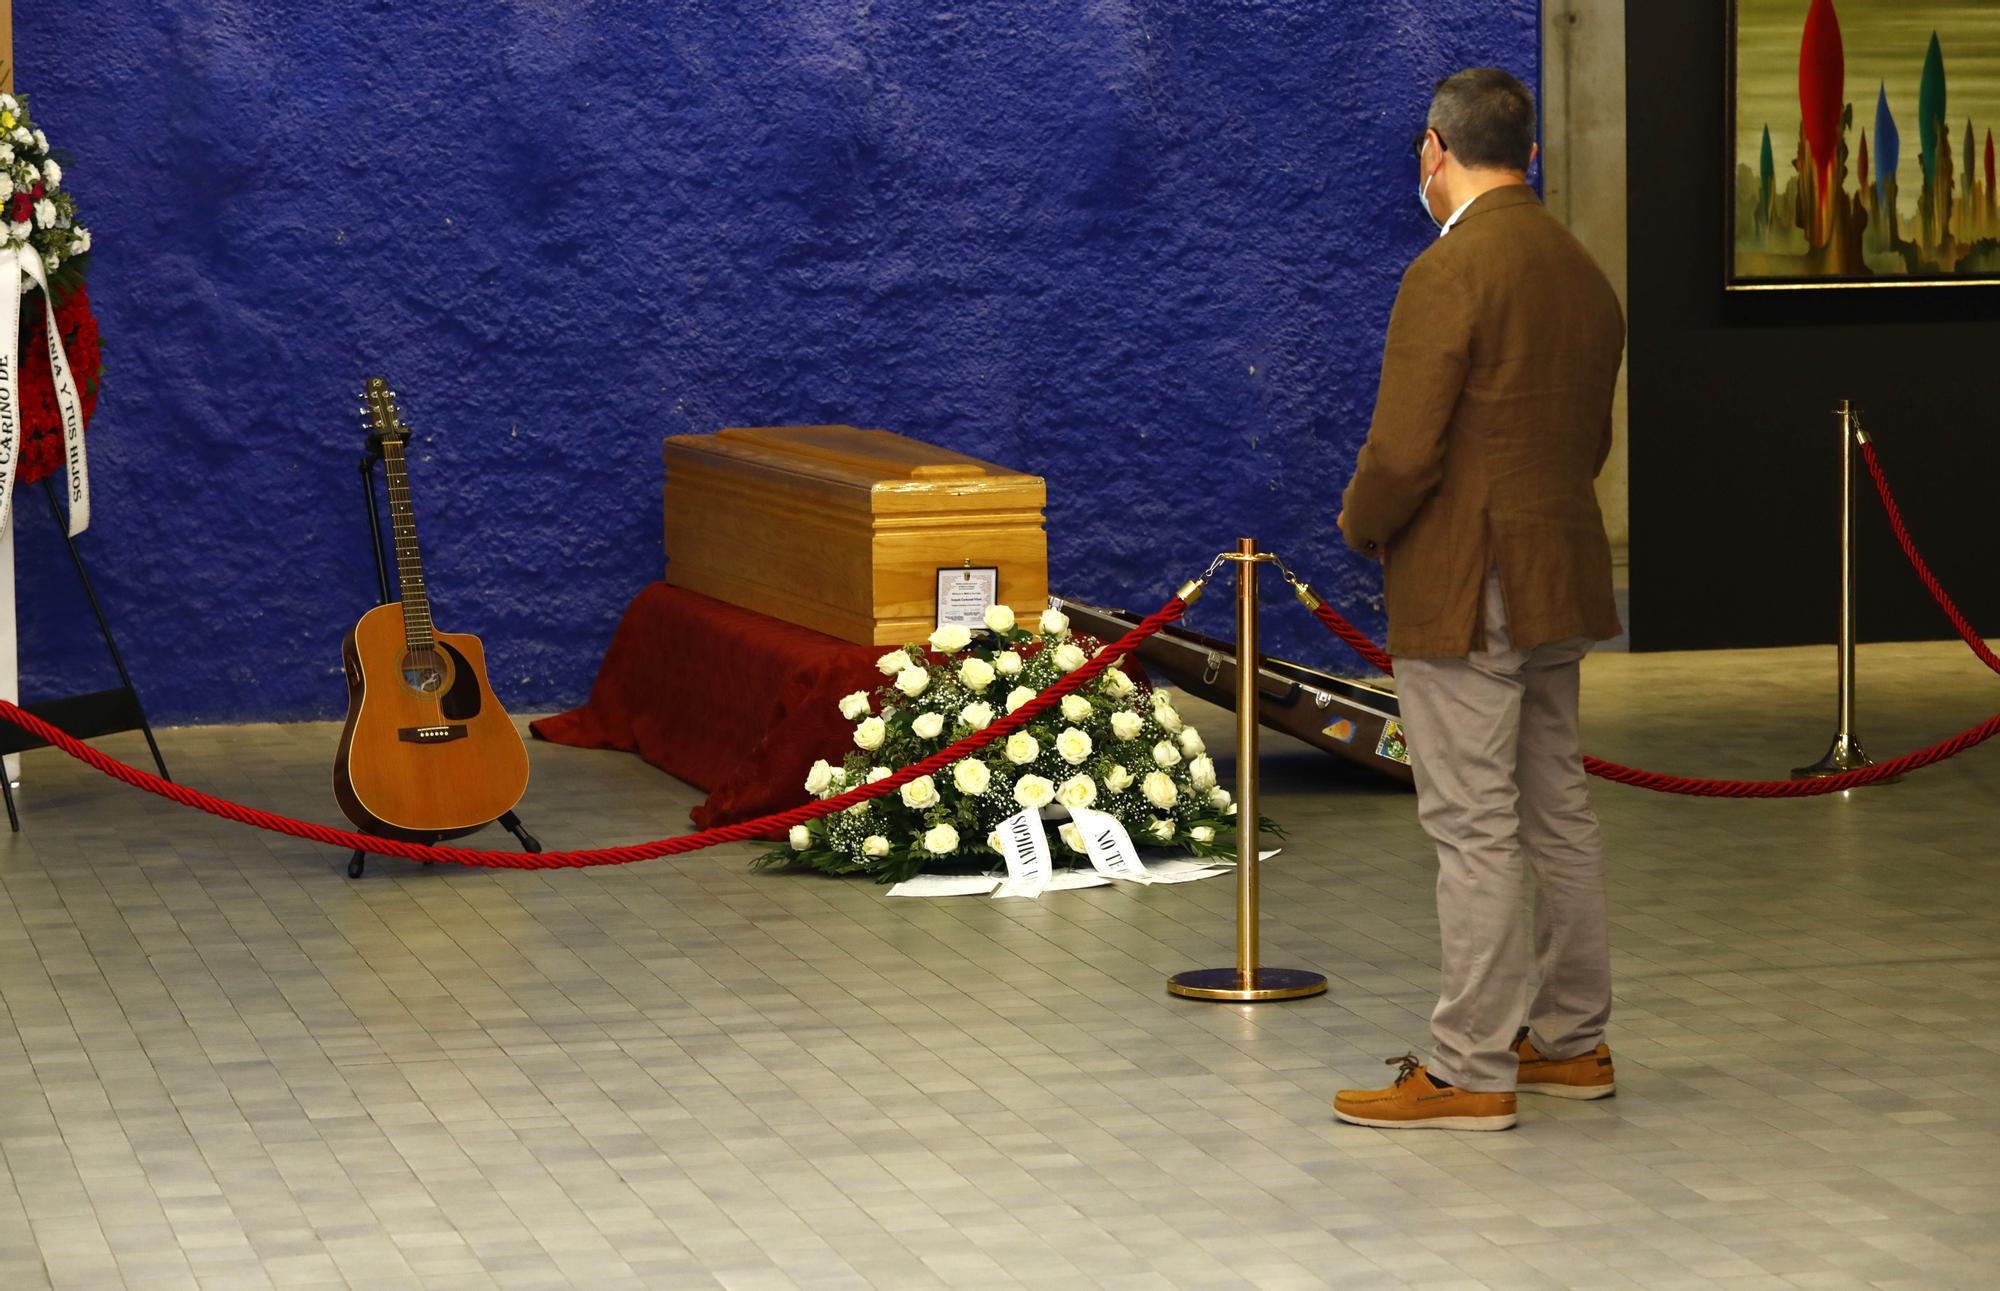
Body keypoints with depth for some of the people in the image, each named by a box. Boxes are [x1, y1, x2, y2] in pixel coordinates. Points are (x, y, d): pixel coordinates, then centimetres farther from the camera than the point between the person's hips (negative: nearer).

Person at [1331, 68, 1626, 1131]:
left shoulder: (1447, 274, -17)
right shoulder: (1583, 274, 11)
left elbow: (1403, 452, -20)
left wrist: (1360, 523, -2)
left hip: (1463, 594, -9)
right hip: (1559, 585, 9)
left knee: (1474, 827, -5)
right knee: (1557, 812, 15)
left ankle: (1469, 1071, -1)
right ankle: (1573, 1041, 23)